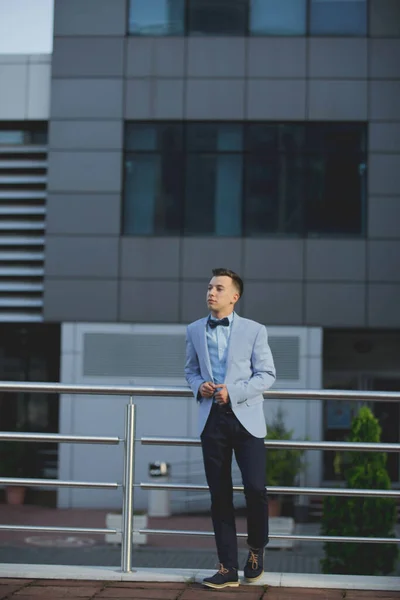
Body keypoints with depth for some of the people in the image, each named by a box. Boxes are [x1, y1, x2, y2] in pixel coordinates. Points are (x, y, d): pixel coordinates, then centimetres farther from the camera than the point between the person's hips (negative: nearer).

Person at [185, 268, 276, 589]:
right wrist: (199, 386, -4)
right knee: (220, 495, 3)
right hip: (212, 419, 3)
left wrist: (233, 391, -15)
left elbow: (267, 375, -2)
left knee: (255, 488, -9)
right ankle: (228, 568, 10)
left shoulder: (254, 330, 0)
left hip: (246, 418, -3)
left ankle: (256, 548, 19)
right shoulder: (195, 330, 10)